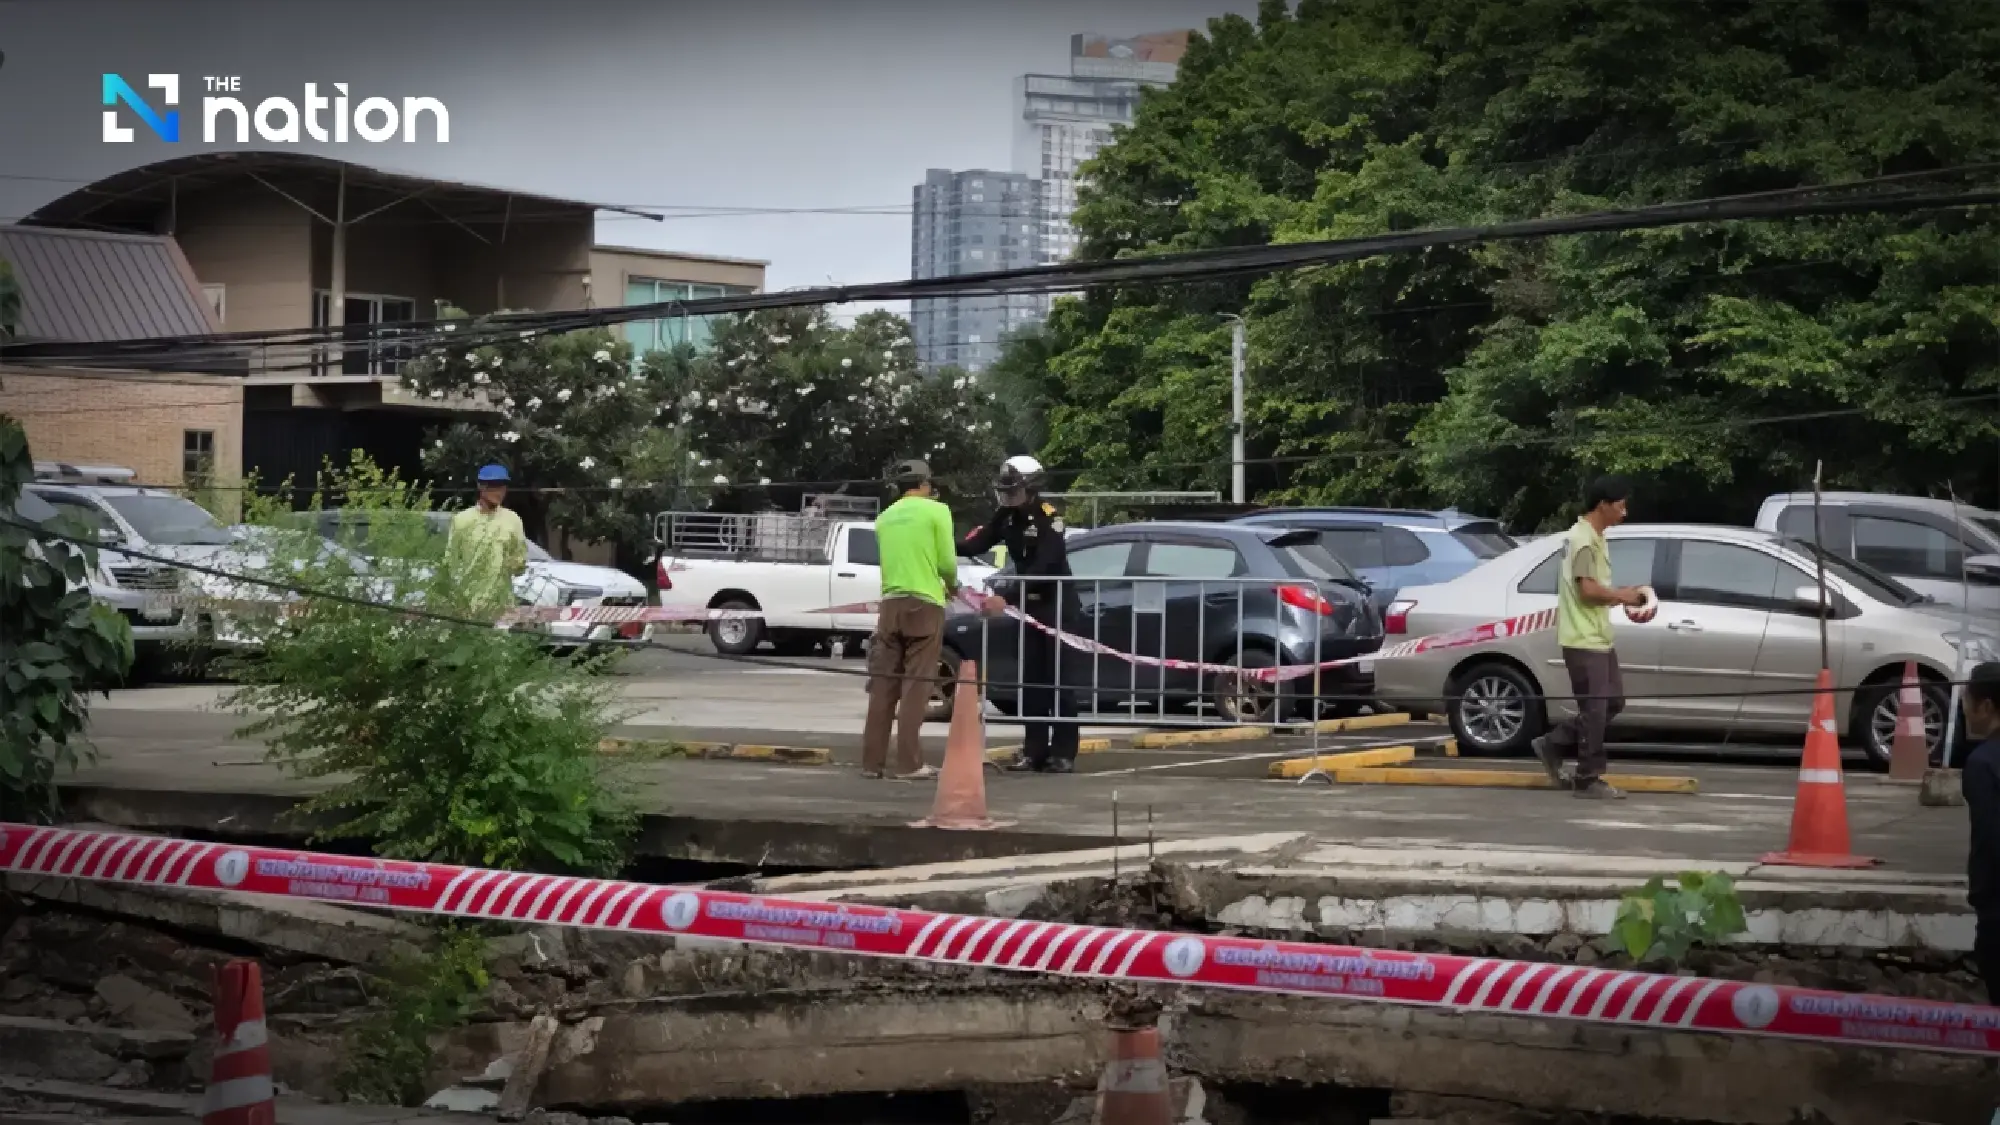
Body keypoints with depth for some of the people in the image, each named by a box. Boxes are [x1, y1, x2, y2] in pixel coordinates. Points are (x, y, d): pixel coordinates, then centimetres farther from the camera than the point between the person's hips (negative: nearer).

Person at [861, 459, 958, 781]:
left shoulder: (885, 517, 13)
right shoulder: (936, 511, -2)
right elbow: (947, 562, -4)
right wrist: (952, 585, 18)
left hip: (891, 603, 5)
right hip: (924, 604, -5)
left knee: (883, 684, 6)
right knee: (916, 684, -4)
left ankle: (872, 760, 5)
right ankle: (908, 763, -8)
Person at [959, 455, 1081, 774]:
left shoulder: (1048, 518, -20)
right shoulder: (1006, 516, 1)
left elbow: (1042, 567, -29)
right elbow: (979, 543, -11)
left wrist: (1007, 599, -35)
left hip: (1058, 605, -7)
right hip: (1029, 605, 7)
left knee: (1059, 679, -5)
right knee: (1031, 679, 6)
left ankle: (1063, 752, -3)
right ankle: (1035, 749, 10)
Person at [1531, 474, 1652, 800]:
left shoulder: (1594, 538, 15)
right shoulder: (1584, 540, -18)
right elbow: (1588, 590, -24)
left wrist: (1620, 594, 8)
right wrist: (1621, 596, -11)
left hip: (1599, 638, 10)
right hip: (1584, 640, -10)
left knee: (1613, 702, 14)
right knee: (1595, 709, -6)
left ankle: (1554, 746, 20)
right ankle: (1588, 780, 1)